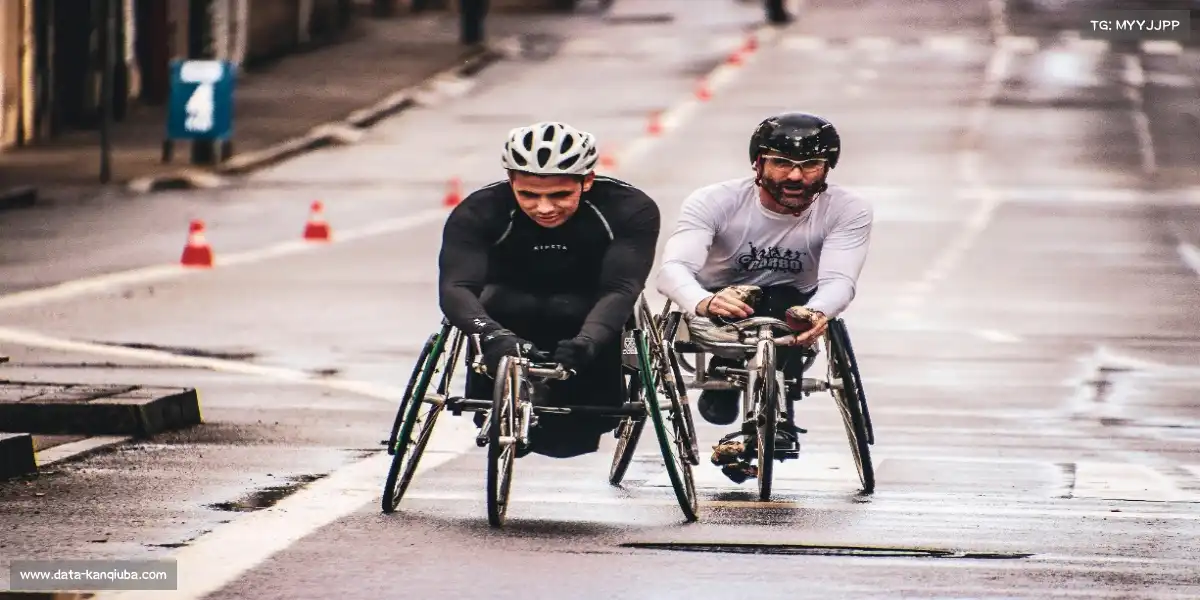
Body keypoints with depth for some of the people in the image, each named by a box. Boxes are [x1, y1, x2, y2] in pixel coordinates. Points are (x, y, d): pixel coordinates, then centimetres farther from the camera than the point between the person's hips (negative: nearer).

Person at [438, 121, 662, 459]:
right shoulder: (478, 213, -27)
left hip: (586, 311, -1)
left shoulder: (630, 210, -27)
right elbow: (456, 287, -38)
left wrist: (585, 342, -57)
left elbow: (621, 288, -37)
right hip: (511, 310, 1)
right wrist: (493, 336, -59)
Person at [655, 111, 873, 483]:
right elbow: (674, 267, -34)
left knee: (784, 302, -34)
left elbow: (838, 280, -30)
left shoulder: (849, 211, -16)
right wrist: (705, 303, -58)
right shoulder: (715, 202, -20)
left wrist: (816, 314, -55)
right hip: (715, 310, -1)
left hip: (788, 308, 1)